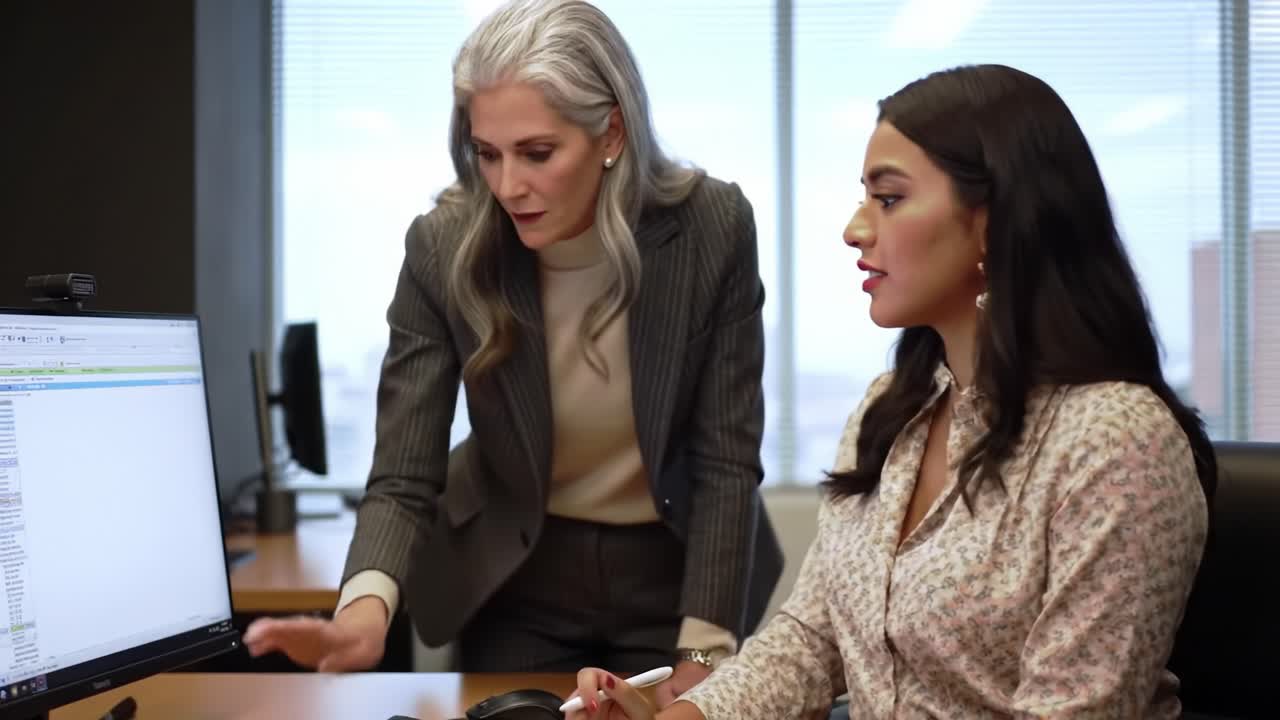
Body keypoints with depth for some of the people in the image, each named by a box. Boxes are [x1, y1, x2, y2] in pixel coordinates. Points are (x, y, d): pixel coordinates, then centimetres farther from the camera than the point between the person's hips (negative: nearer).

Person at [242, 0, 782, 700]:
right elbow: (403, 479, -20)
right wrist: (366, 605, -40)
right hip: (516, 579, 0)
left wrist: (703, 652, -21)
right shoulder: (444, 249, -20)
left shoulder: (713, 229, -21)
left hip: (674, 571, 0)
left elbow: (726, 462, -15)